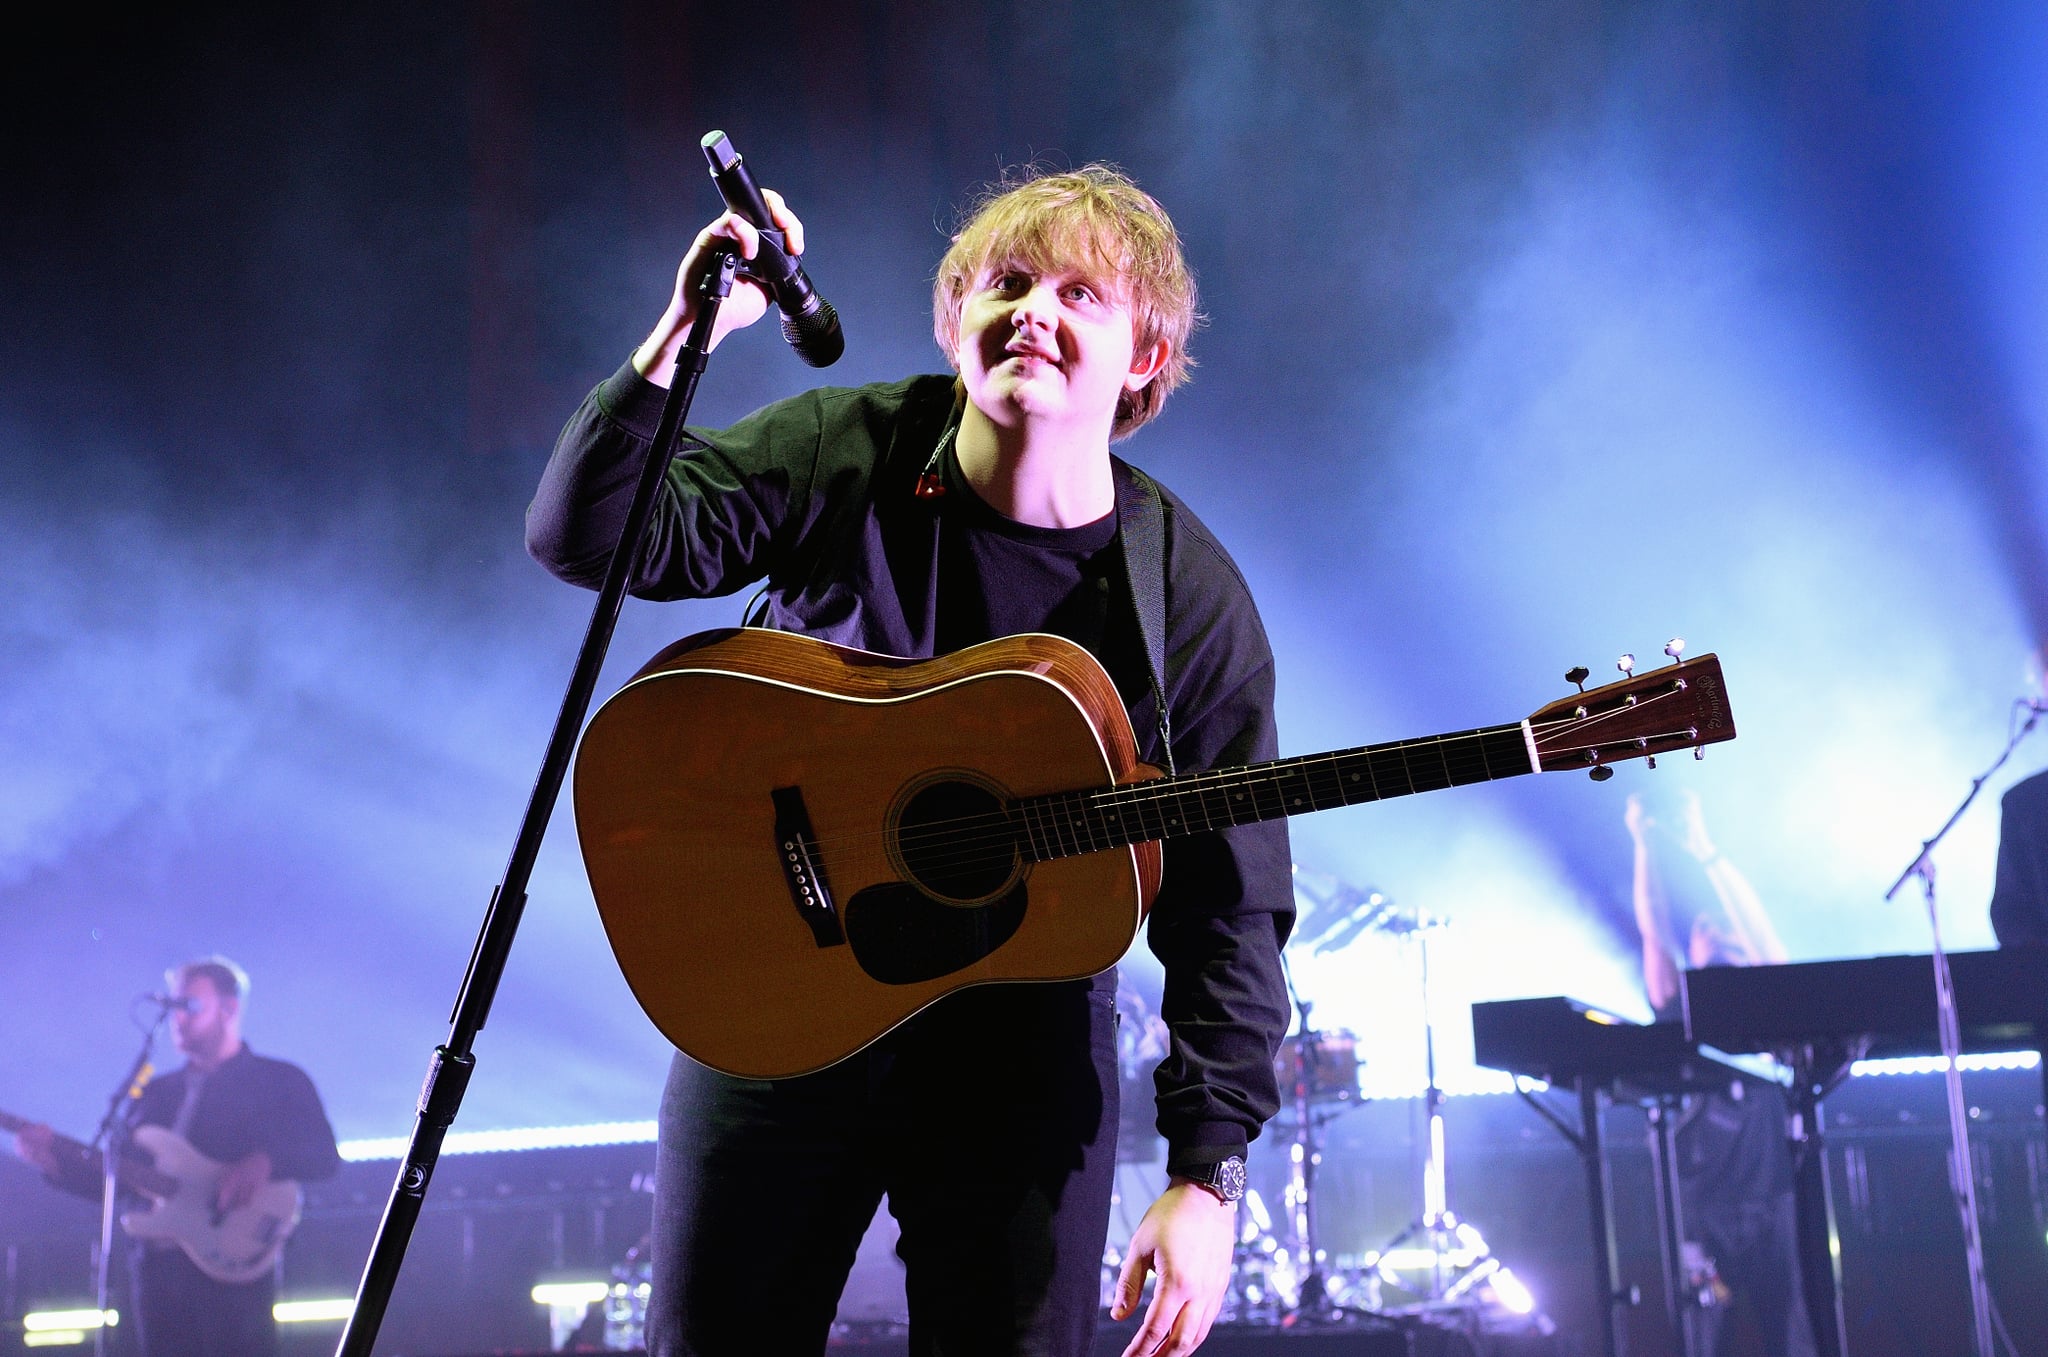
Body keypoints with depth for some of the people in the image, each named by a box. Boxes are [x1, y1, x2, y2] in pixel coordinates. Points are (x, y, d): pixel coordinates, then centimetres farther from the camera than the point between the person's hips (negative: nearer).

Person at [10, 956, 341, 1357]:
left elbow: (326, 1157, -5)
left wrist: (263, 1163, -22)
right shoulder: (156, 1092, 22)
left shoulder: (279, 1080, 6)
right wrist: (56, 1158, 1)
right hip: (158, 1265, 5)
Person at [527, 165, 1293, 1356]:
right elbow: (588, 536, -14)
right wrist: (687, 335, -27)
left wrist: (1207, 1175, -15)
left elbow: (1227, 910, -10)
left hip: (1024, 1044, 0)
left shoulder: (1193, 602, -10)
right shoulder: (847, 455, -7)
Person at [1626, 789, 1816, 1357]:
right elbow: (1652, 932, 6)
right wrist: (1644, 846, 1)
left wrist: (1708, 853, 3)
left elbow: (1765, 936, 4)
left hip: (1766, 1195, 0)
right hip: (1702, 1197, 0)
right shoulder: (1677, 1014, 13)